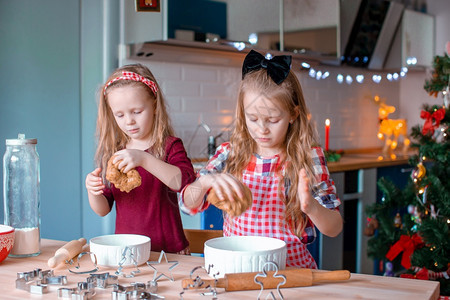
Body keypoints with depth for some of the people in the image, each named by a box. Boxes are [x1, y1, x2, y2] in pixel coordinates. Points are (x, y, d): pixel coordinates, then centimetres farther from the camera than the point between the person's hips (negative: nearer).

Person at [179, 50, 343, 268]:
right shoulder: (229, 153, 5)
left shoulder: (308, 158, -2)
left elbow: (334, 229, -1)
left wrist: (311, 206, -23)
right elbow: (188, 204, 3)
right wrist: (205, 181, -18)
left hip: (290, 268, -1)